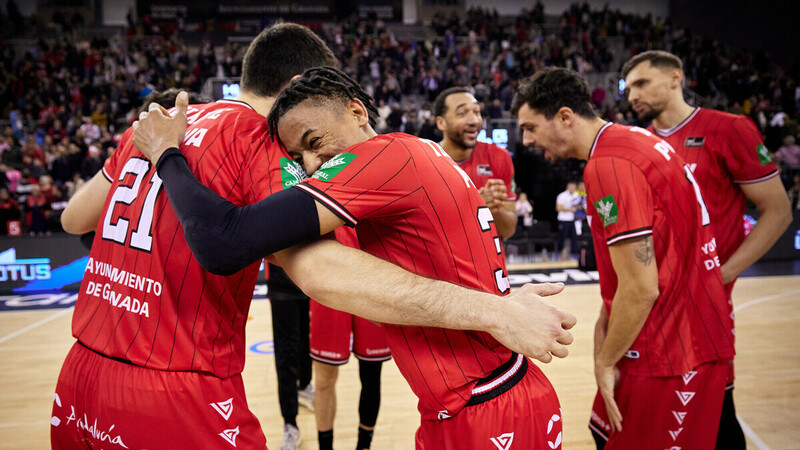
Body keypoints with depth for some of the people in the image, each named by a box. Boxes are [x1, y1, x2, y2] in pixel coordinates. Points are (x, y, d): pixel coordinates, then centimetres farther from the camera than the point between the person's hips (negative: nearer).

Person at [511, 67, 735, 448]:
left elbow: (640, 288, -23)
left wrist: (606, 362, -10)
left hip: (670, 357, -9)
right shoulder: (632, 139, 9)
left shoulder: (608, 164, -22)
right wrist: (606, 326, 14)